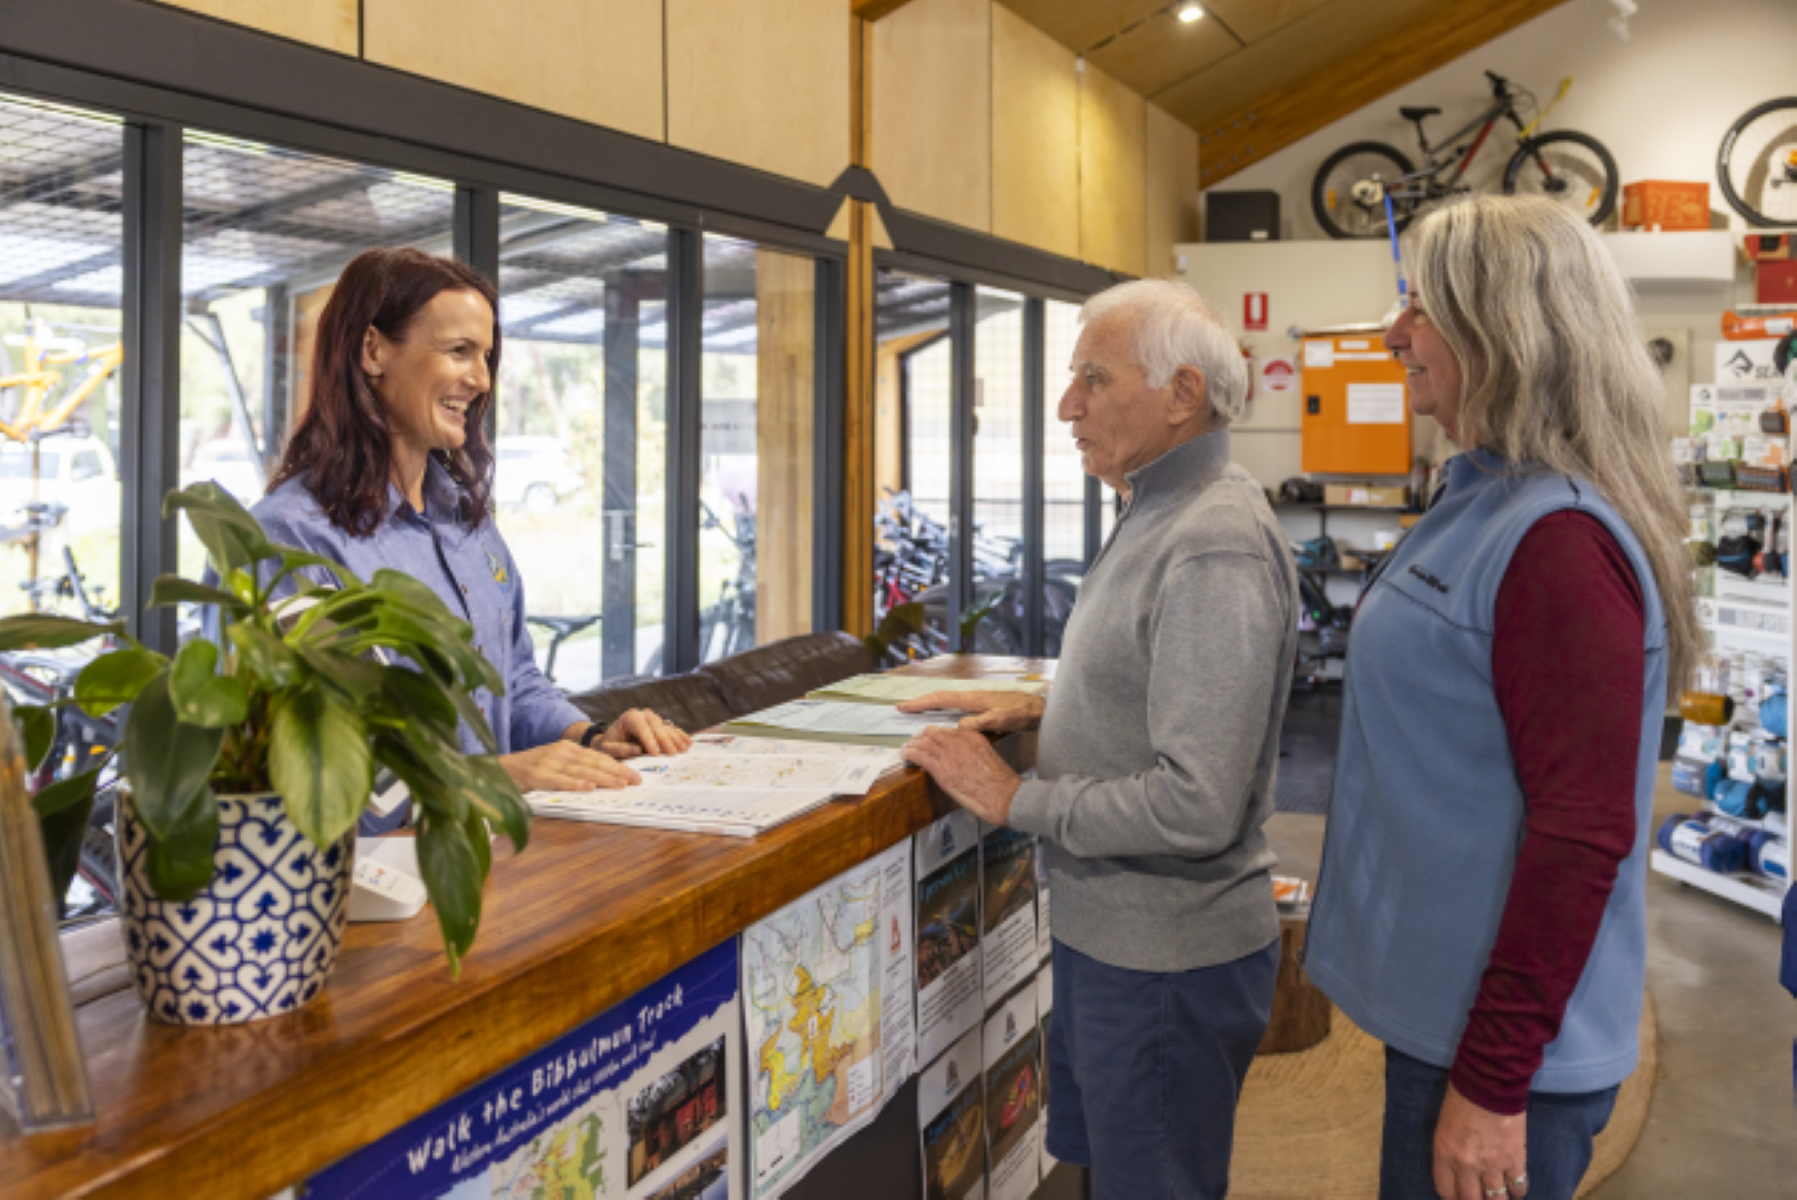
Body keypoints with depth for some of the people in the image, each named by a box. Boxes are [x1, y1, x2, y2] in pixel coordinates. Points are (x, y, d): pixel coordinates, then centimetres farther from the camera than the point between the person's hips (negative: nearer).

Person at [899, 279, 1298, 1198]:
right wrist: (1040, 709, 9)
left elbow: (1196, 809, -29)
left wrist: (1015, 799, -19)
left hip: (1165, 960, -10)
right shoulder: (1160, 513, 9)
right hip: (1113, 935, 10)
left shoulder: (1214, 549, -24)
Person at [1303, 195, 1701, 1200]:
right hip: (1438, 1006, 9)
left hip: (1505, 1046, -9)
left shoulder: (1559, 541, -22)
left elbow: (1582, 833, -25)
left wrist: (1493, 1082, -21)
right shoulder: (1486, 505, 8)